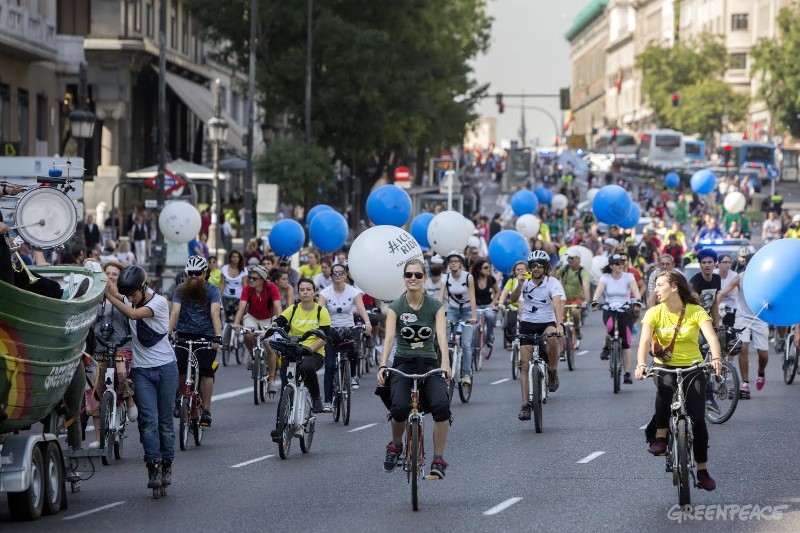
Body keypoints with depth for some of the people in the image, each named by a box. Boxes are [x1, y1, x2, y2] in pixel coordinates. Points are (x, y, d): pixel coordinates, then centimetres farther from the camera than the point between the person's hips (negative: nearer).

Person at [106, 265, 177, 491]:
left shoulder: (159, 302, -13)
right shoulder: (131, 300, 2)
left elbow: (133, 314, -27)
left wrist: (109, 296, -25)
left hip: (165, 368, -3)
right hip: (142, 370, 3)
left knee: (165, 420, 4)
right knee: (149, 419, -10)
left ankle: (166, 465, 15)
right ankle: (154, 467, -14)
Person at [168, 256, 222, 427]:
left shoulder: (212, 290, -4)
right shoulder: (181, 290, 1)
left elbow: (215, 313, -17)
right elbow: (175, 311, -10)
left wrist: (218, 336, -30)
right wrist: (169, 332, -24)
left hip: (206, 336, -1)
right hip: (184, 334, 1)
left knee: (206, 371, -11)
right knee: (178, 368, -13)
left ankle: (206, 411, -4)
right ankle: (179, 397, 15)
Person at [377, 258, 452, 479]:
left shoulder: (435, 306, 0)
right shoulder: (396, 307, -2)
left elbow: (441, 336, -15)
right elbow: (389, 337, -16)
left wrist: (445, 364, -33)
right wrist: (382, 366, -33)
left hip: (429, 364, 1)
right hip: (403, 363, -1)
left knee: (441, 405, -28)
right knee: (400, 407, -29)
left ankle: (439, 459, -13)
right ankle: (395, 446, 4)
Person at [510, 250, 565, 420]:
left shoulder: (553, 283, -13)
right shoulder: (525, 281, -5)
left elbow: (558, 304, -29)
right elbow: (513, 299, -19)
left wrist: (559, 325, -45)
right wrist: (519, 285, -38)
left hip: (547, 322, -2)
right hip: (528, 324, 2)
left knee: (552, 337, -37)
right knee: (525, 364, -7)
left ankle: (553, 372, -12)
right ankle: (525, 405, -3)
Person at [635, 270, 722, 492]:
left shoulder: (696, 312, -8)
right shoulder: (654, 313, -4)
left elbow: (711, 336, -22)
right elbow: (644, 340, -17)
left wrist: (716, 358, -42)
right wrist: (641, 364, -36)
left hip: (692, 367, 0)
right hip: (664, 366, 0)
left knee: (698, 419, -8)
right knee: (665, 386, -37)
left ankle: (702, 471, 5)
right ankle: (660, 436, -21)